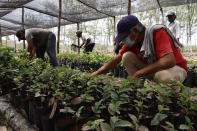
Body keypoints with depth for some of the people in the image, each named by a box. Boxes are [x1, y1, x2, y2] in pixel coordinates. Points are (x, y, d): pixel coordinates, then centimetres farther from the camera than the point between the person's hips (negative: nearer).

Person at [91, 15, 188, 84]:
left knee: (163, 76, -41)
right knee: (127, 56, -14)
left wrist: (139, 73, -32)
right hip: (153, 68, 5)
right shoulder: (132, 41, -7)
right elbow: (115, 60, -7)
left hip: (176, 67, -5)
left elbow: (169, 61, -37)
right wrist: (95, 74, -16)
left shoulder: (157, 33, -25)